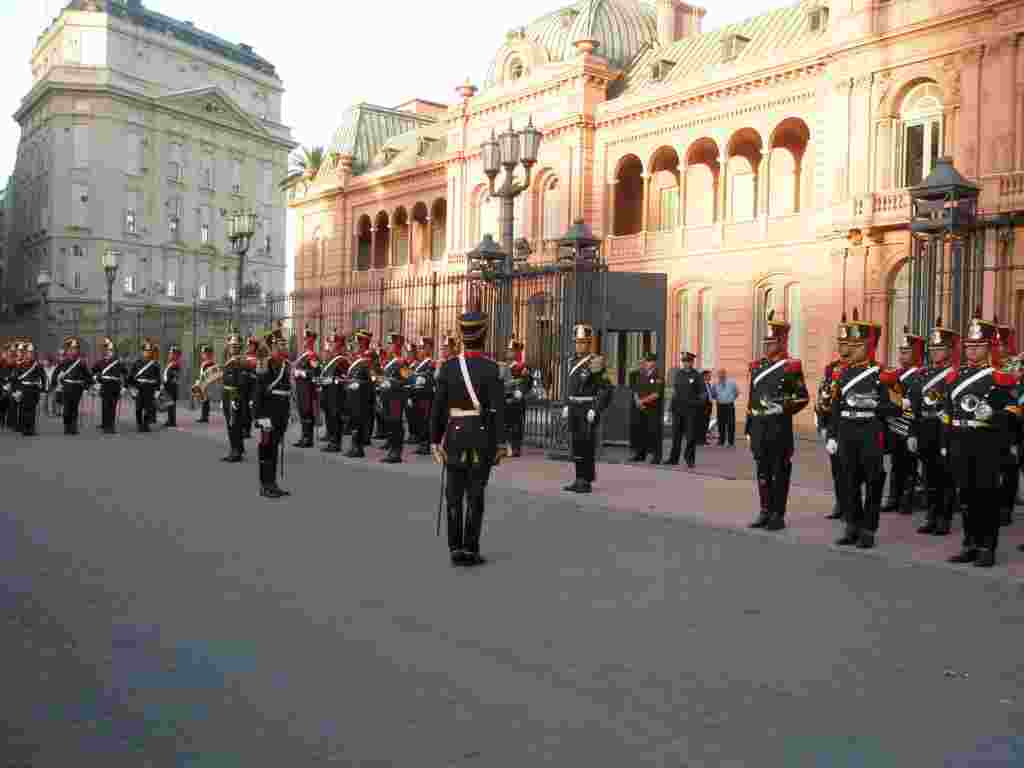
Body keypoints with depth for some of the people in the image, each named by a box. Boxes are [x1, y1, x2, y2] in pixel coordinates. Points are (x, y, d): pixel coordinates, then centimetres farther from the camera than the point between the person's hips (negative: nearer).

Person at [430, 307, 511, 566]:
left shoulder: (448, 367, -1)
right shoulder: (490, 368, -10)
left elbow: (437, 407, -1)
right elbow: (497, 410, -13)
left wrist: (435, 440, 7)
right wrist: (500, 445, -8)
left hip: (454, 437, 3)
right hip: (482, 438, -2)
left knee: (454, 496, 9)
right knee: (475, 496, 3)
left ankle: (455, 549, 10)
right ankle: (470, 550, 5)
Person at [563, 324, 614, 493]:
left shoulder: (596, 363, -12)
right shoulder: (574, 362, 12)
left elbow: (606, 389, -15)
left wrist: (596, 410, -21)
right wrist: (567, 406, 16)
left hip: (588, 409, -8)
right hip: (574, 409, 8)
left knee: (586, 445, -5)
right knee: (575, 444, 9)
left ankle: (586, 482, 1)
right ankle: (579, 478, 18)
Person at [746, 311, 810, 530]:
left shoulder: (792, 367, -5)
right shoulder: (757, 366, 13)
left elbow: (803, 398, -5)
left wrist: (783, 408, -19)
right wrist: (749, 428, 15)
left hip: (780, 427, -6)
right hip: (759, 427, 6)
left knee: (779, 470, 1)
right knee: (762, 470, 10)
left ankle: (778, 515, 8)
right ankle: (765, 512, 19)